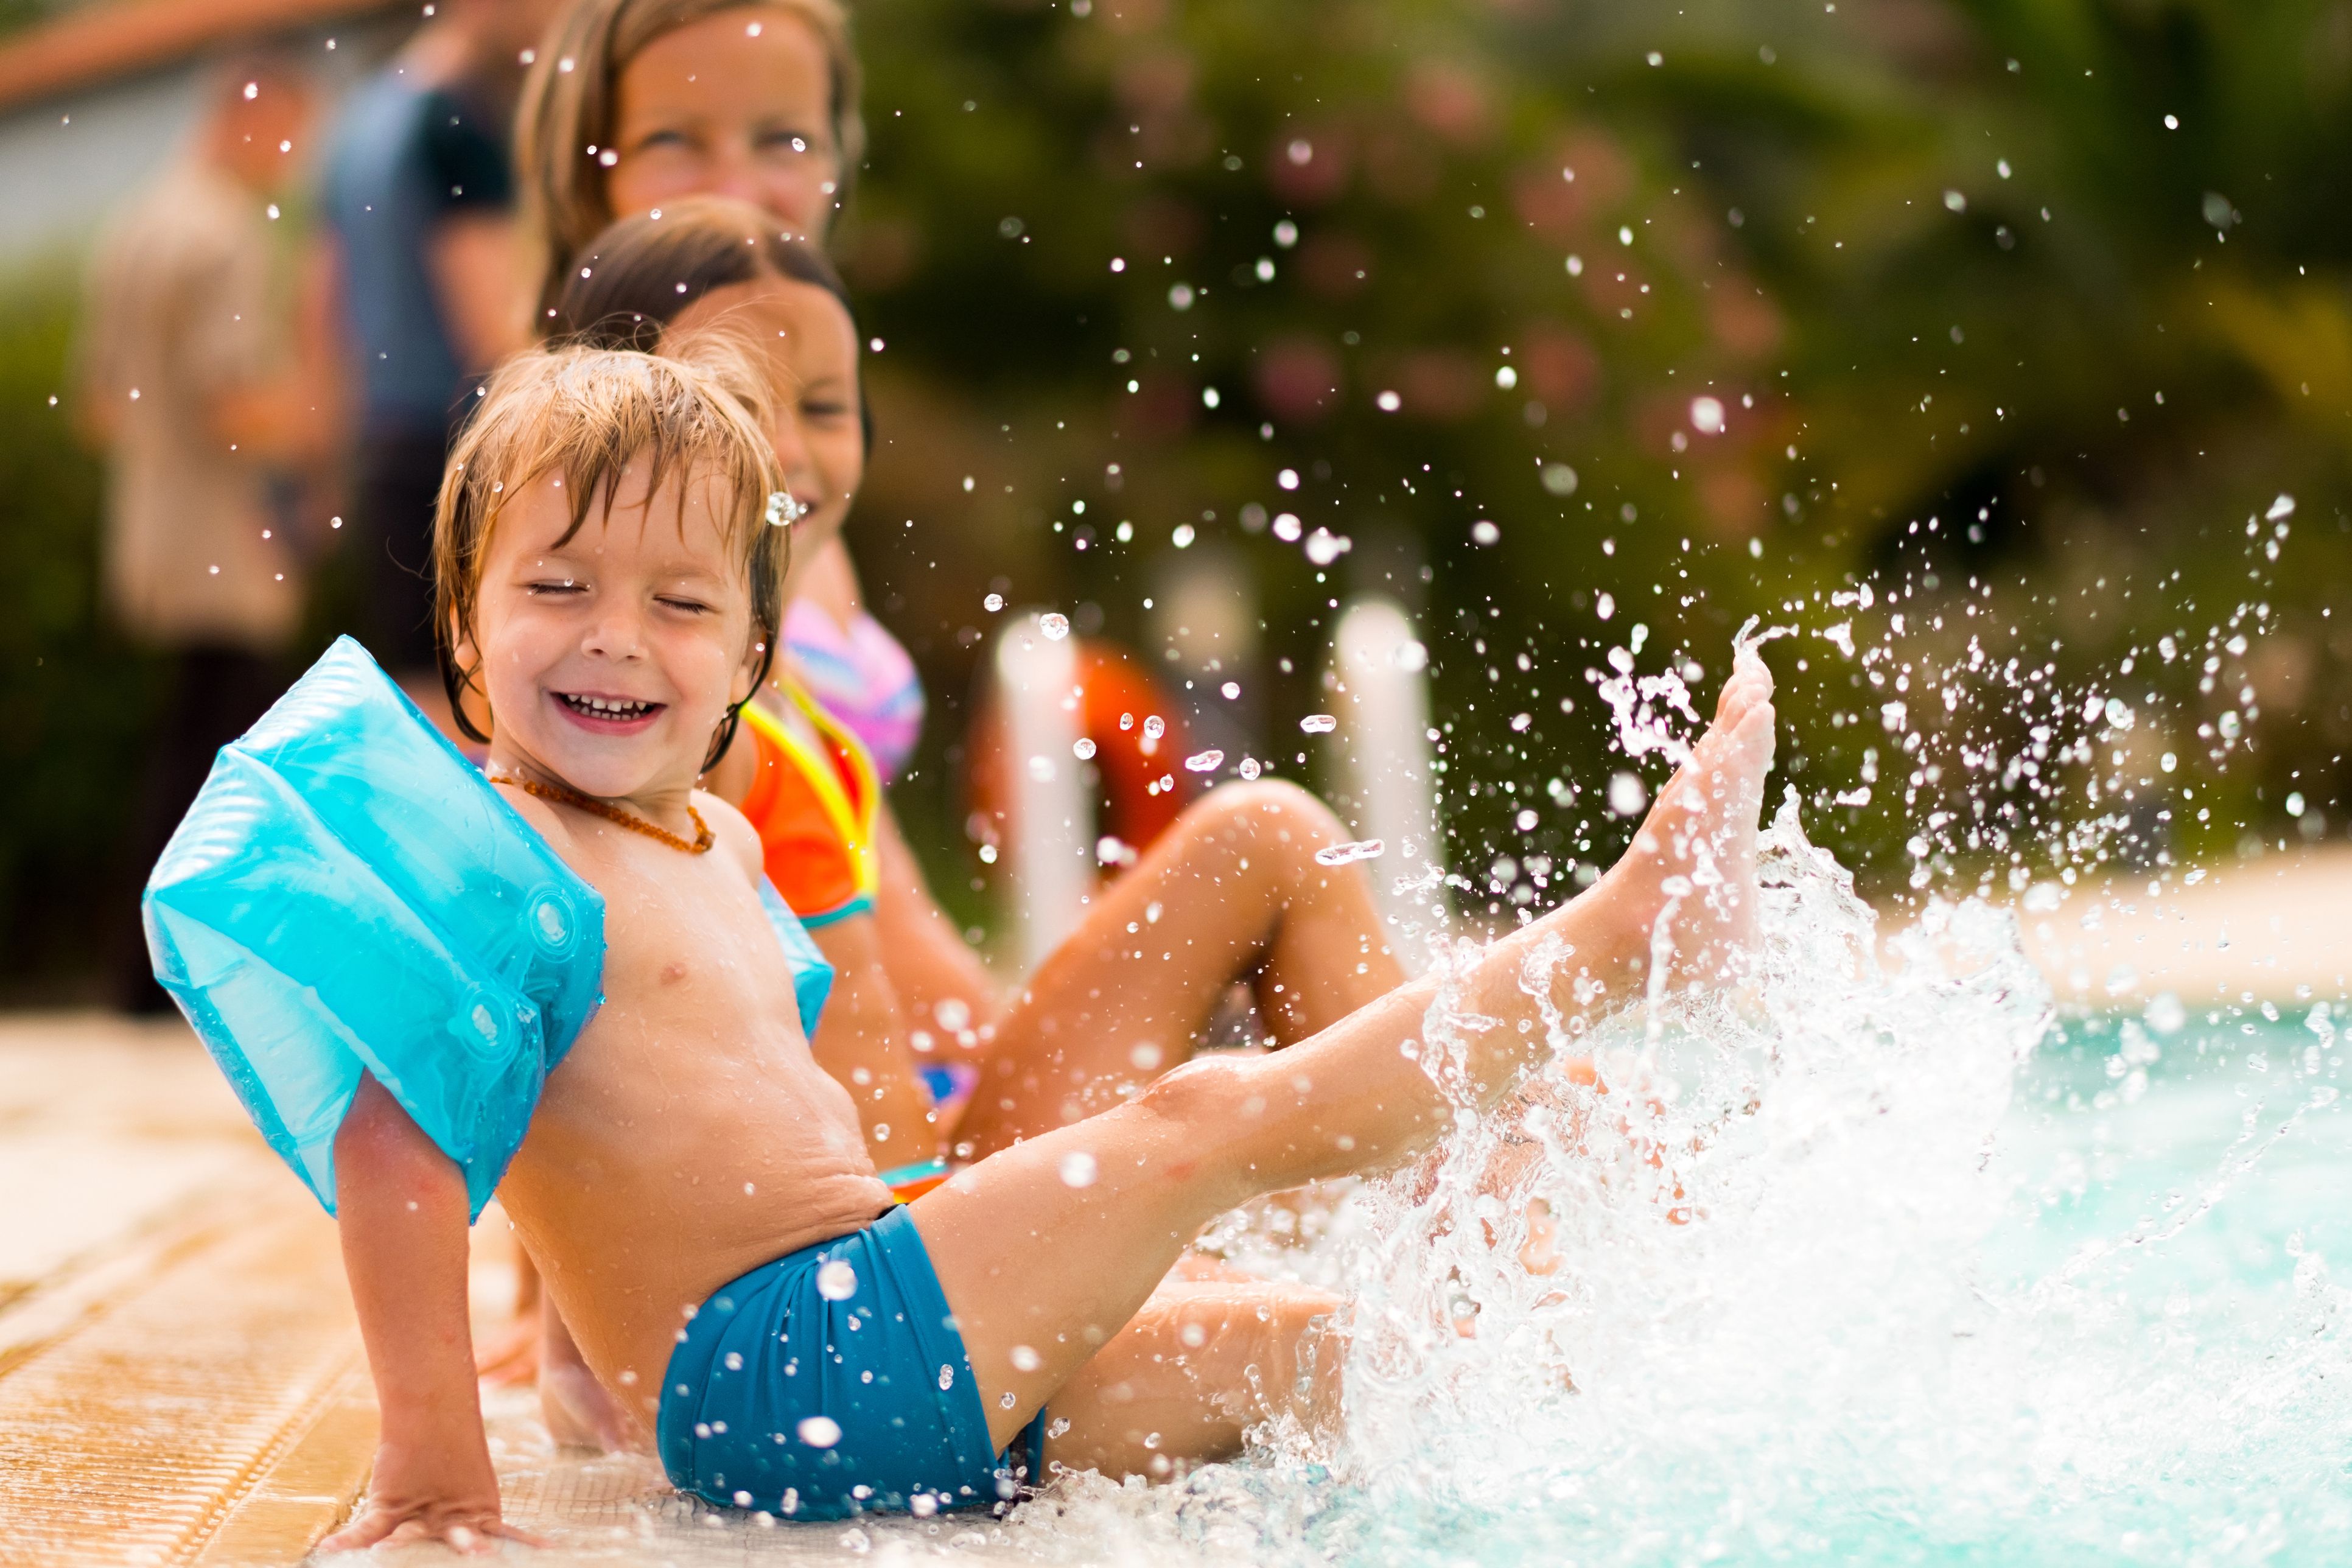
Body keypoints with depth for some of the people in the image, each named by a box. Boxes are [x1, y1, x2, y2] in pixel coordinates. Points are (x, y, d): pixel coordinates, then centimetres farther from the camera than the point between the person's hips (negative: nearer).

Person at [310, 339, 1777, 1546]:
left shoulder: (715, 842, 18)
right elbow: (397, 1140, -22)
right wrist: (433, 1463, -27)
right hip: (770, 1393, -9)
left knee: (1312, 1350, 10)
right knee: (1211, 1121, -11)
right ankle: (1637, 918, -4)